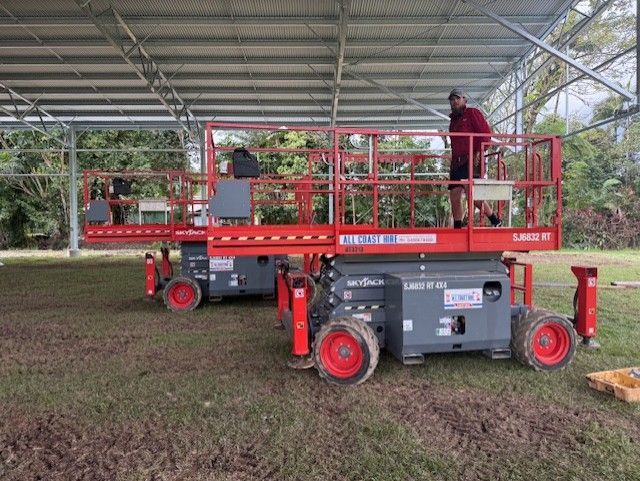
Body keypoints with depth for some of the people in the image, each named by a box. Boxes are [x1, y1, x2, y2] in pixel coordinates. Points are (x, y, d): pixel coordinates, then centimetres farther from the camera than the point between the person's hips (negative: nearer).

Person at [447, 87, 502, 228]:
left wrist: (478, 153, -16)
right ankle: (457, 228, 9)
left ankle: (495, 221, -5)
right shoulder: (454, 120, 25)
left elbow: (486, 133, -7)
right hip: (457, 162, 8)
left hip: (471, 161, -8)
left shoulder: (472, 113, 4)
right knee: (454, 195, 2)